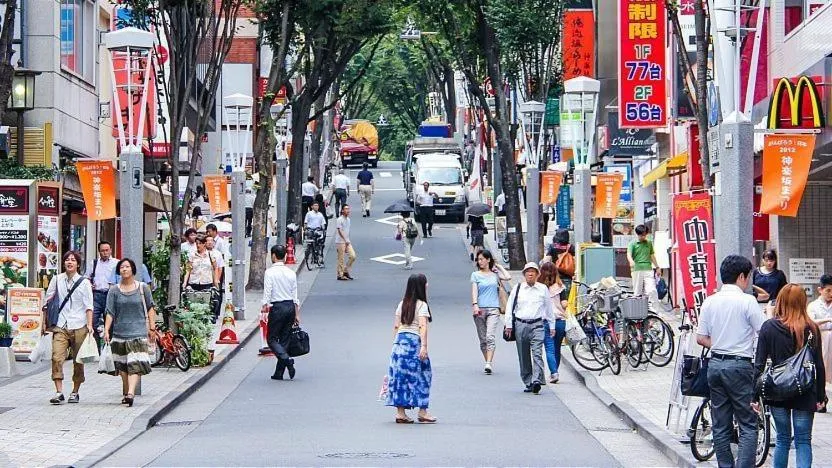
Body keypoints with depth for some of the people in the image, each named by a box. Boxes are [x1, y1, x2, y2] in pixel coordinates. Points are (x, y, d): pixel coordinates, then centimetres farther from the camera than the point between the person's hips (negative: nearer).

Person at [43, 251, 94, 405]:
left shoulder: (84, 282, 4)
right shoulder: (56, 280, 8)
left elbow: (88, 305, 0)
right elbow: (47, 302, 14)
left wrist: (89, 324, -11)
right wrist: (44, 322, 12)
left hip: (79, 327, -1)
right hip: (60, 326, 1)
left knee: (78, 361, 5)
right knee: (57, 358, -15)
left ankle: (75, 392, 16)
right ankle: (59, 392, -16)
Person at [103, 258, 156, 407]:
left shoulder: (143, 288, 3)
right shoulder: (114, 290, 4)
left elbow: (150, 309, 9)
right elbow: (110, 312, 1)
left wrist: (152, 328, 6)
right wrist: (106, 330, -8)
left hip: (138, 332, -2)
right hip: (119, 332, 2)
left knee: (135, 364, -15)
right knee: (122, 365, 7)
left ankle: (130, 393, -25)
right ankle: (126, 393, 18)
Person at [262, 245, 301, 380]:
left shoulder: (270, 272, -8)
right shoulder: (291, 273, 9)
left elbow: (267, 292, -13)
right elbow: (295, 295, 11)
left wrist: (265, 306, -4)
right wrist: (297, 314, 16)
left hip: (277, 307, -6)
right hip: (290, 306, 6)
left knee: (272, 339, 2)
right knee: (285, 339, 10)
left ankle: (287, 360, -22)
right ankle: (279, 373, 12)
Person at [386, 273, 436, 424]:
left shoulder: (402, 304, 12)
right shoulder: (422, 305, -6)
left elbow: (396, 326, 12)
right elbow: (422, 326, -14)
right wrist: (424, 346, -18)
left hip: (399, 340, 6)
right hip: (414, 340, -6)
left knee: (399, 376, 5)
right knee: (420, 376, 4)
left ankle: (400, 412, 5)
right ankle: (422, 412, 7)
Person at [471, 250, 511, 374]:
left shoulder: (495, 274, 11)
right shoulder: (475, 275, 8)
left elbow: (508, 277, -3)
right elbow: (474, 291, -2)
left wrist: (499, 267, 9)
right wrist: (475, 305, -17)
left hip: (493, 309, -1)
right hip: (480, 309, 1)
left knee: (491, 337, -16)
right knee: (483, 339, 5)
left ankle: (488, 364, -24)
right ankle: (488, 362, 17)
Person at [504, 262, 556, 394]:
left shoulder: (543, 289, 8)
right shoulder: (517, 289, 8)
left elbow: (549, 308, 15)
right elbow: (510, 307, 11)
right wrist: (509, 325, 5)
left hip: (537, 325, -2)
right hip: (521, 325, 2)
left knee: (537, 354, -15)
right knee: (524, 356, 5)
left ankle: (536, 381, -23)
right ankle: (528, 382, 14)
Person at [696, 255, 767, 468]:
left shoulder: (709, 302, 6)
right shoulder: (747, 301, -10)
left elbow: (701, 338, 8)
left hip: (716, 363, 6)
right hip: (740, 365, -6)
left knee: (720, 425, 10)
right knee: (748, 424, -2)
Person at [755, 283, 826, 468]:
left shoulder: (769, 327, -5)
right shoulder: (812, 329, -5)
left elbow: (759, 364, -5)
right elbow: (819, 366, -3)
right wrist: (821, 396, 5)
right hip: (805, 392, -1)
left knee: (782, 439, 15)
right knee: (803, 441, 4)